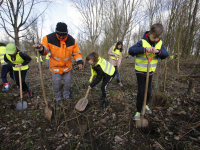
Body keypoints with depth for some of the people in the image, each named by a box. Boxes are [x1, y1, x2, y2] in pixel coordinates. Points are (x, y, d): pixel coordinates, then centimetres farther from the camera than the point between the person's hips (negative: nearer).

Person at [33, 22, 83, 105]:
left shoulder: (71, 40, -12)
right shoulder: (49, 38, -16)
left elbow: (76, 52, -4)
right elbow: (46, 49, -6)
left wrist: (79, 61, -18)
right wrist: (42, 49, -31)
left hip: (67, 66, 2)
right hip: (55, 66, -1)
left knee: (68, 82, 12)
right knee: (57, 83, 2)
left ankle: (66, 96, 36)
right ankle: (58, 98, 27)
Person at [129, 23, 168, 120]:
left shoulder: (159, 43, 0)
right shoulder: (142, 42, -17)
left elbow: (165, 54, -7)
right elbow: (131, 50, -28)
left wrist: (158, 51, -27)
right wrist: (144, 49, -39)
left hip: (150, 71, 5)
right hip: (140, 71, -5)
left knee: (148, 91, 16)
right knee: (141, 92, -5)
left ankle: (145, 105, 44)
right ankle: (138, 111, 13)